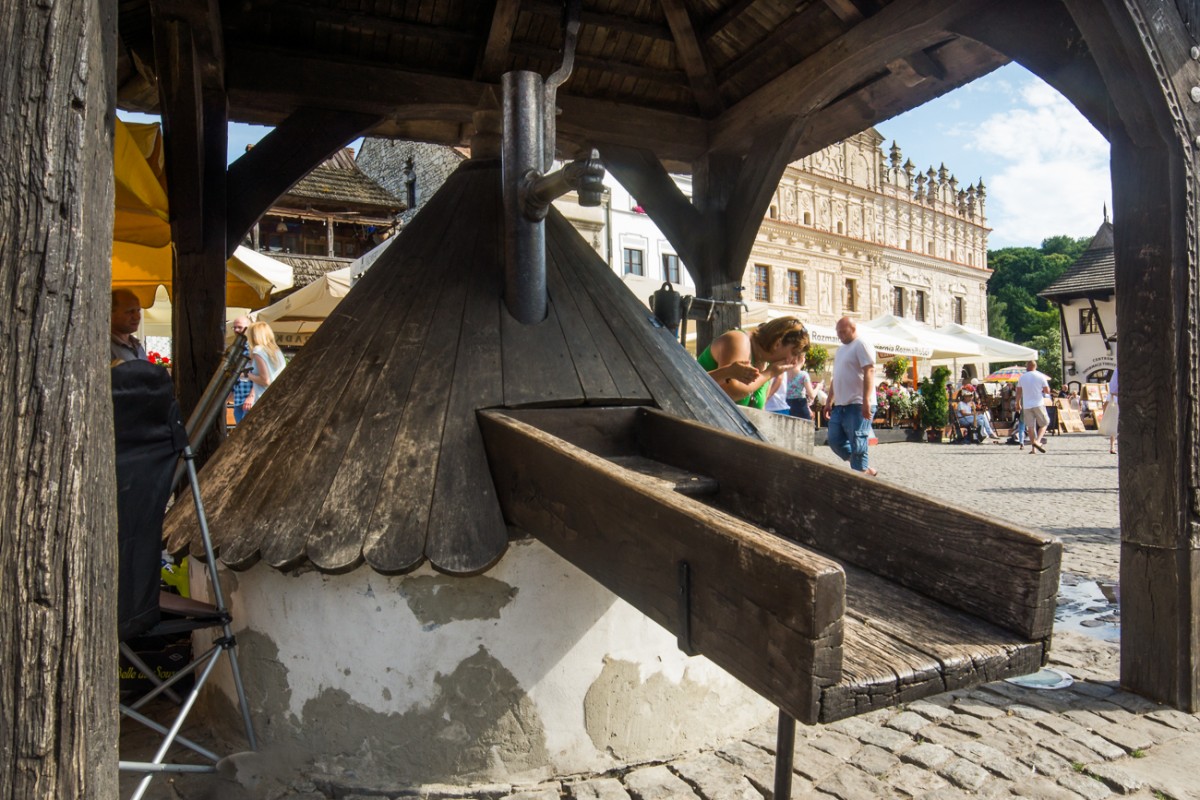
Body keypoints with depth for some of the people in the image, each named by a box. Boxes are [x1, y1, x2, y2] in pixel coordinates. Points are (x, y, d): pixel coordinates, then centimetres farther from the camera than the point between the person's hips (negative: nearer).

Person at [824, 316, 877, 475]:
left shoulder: (861, 346, -6)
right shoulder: (840, 350, 22)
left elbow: (869, 372, -16)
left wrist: (866, 401, -24)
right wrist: (830, 401, 22)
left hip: (857, 405, -9)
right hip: (840, 405, 9)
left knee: (857, 444, -8)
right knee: (835, 441, 7)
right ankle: (865, 469, 19)